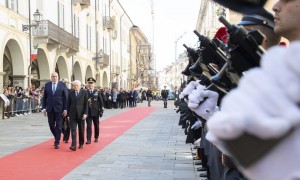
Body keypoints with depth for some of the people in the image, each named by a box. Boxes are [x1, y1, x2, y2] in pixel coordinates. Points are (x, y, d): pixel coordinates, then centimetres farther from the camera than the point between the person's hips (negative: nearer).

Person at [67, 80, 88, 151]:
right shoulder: (71, 93, 2)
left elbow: (86, 104, -3)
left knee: (81, 130, 10)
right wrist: (68, 113, 3)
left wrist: (85, 113, -10)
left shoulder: (84, 92, -2)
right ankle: (73, 145, -12)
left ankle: (81, 143, 24)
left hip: (81, 114, 0)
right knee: (73, 130, -8)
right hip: (73, 114, 0)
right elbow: (68, 104, 6)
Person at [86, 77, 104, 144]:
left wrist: (101, 111, -4)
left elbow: (101, 102, 2)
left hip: (96, 112, 1)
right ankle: (88, 139, -3)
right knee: (89, 126, -4)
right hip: (88, 112, -1)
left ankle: (96, 137, 28)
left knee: (96, 125, 11)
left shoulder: (97, 93, 1)